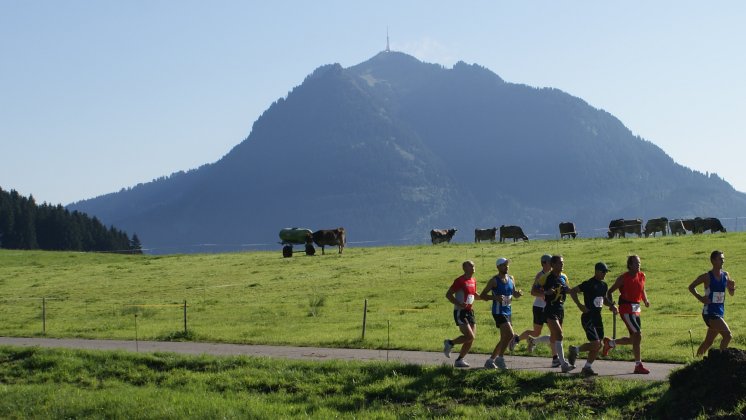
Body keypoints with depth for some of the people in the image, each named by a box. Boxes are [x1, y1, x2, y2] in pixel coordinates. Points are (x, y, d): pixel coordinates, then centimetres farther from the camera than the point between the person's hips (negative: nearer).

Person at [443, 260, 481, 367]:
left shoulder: (473, 280, 12)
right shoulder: (460, 281, -12)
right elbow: (448, 295, -13)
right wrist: (459, 304, -25)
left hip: (469, 312, 8)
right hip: (460, 312, -8)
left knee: (472, 338, 3)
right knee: (469, 336, -16)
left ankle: (460, 360, 13)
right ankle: (450, 343, 7)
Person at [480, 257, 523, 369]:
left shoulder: (511, 279, 10)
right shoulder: (494, 281, -9)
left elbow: (514, 294, 23)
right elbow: (482, 295, -9)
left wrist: (518, 294, -1)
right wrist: (495, 297, -25)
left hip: (507, 312, 8)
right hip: (499, 312, -8)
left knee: (505, 338, 10)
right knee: (510, 335, -19)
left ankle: (490, 360, 20)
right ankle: (500, 358, -8)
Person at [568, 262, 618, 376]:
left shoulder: (604, 285, 11)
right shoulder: (589, 284, -13)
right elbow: (572, 291, -14)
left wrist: (611, 305, 9)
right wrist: (580, 305, -22)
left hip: (598, 318, 8)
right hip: (588, 318, -8)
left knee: (598, 346, 6)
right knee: (595, 344, -15)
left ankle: (587, 367, 16)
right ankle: (575, 350, 9)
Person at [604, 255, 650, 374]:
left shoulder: (641, 276, 9)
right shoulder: (623, 278, -9)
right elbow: (610, 291, -2)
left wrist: (646, 300, 4)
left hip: (636, 309, 8)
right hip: (626, 309, -8)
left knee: (634, 338, 11)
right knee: (638, 335, -14)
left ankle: (610, 343, 34)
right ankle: (638, 366, -8)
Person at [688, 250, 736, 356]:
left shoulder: (726, 275, 6)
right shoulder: (707, 277, -9)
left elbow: (731, 293, 15)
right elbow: (691, 287, 1)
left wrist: (732, 287, -7)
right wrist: (700, 298, -11)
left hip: (720, 311, 7)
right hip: (710, 312, -6)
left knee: (709, 341, 14)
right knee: (727, 335, -19)